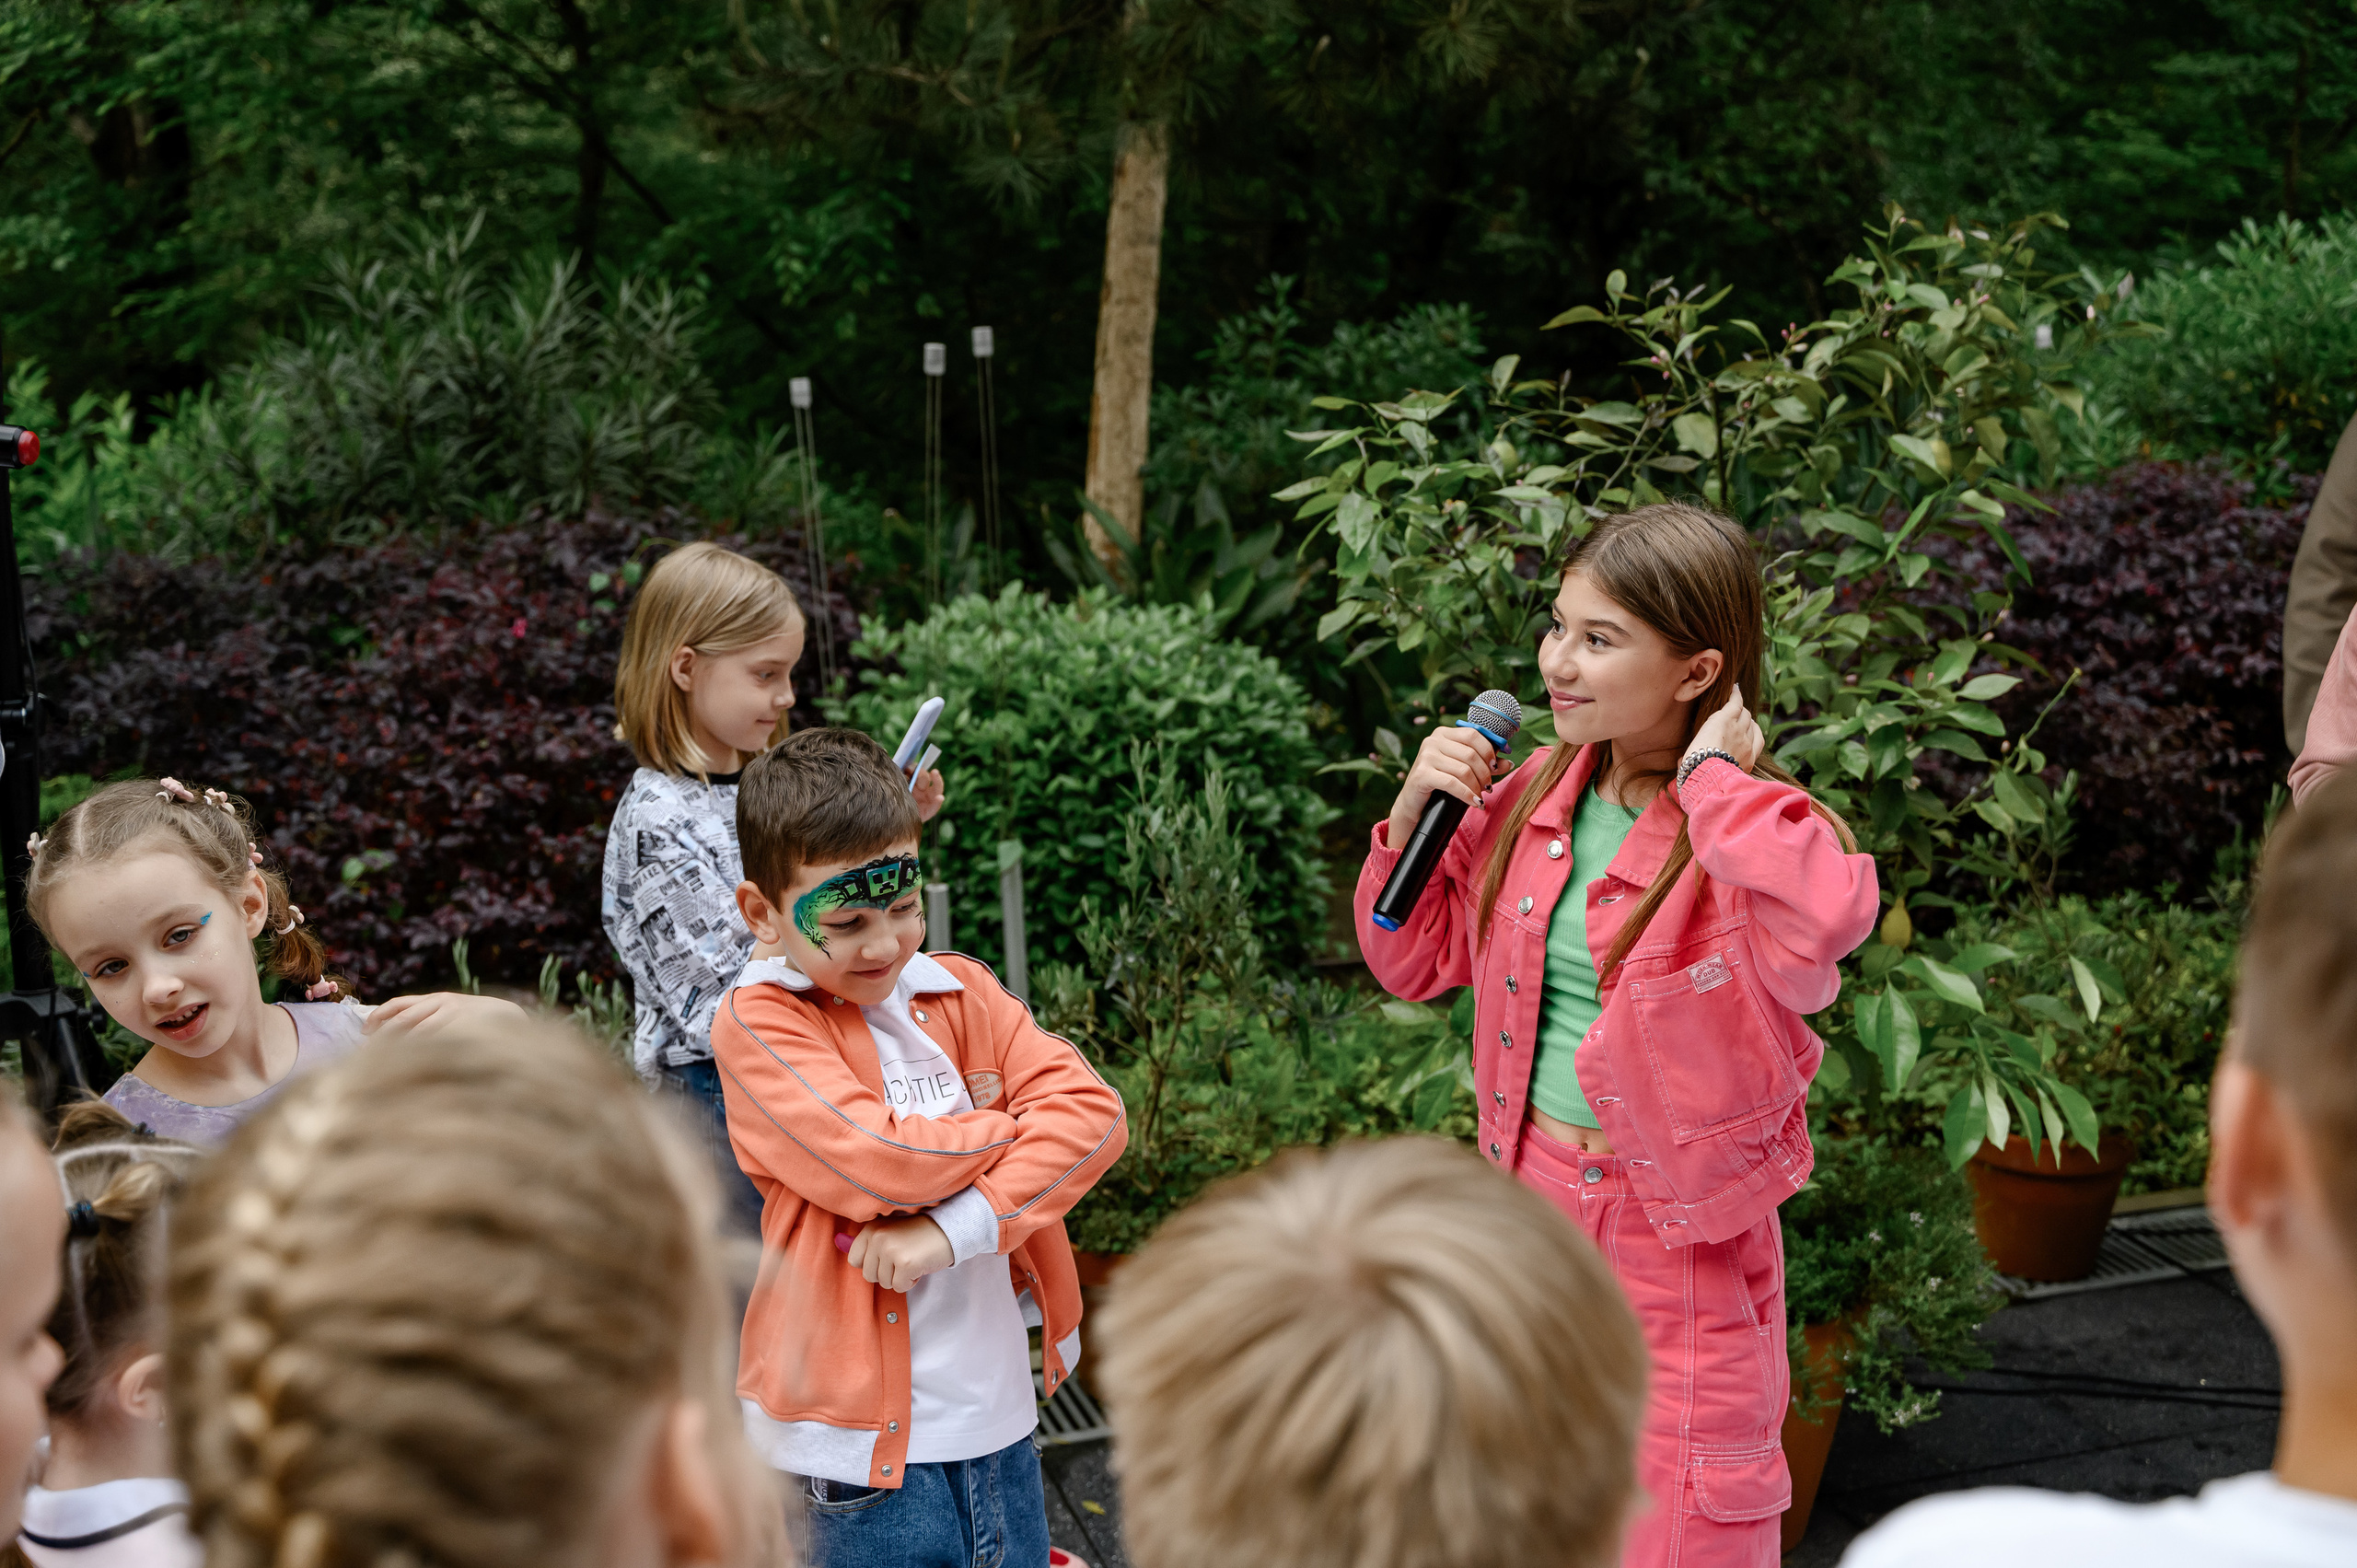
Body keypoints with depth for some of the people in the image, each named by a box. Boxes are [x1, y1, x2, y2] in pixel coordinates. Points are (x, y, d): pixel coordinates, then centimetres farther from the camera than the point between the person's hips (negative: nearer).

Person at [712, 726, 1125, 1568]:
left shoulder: (961, 991, 6)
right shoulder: (758, 1022, -9)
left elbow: (1091, 1110, -7)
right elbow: (871, 1163, -22)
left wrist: (957, 1228, -19)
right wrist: (1024, 1126, -8)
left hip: (998, 1409, 5)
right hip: (866, 1431, -5)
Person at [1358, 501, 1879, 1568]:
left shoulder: (1752, 833, -17)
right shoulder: (1532, 799, 1)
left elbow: (1825, 922, -43)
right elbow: (1414, 960, 13)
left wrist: (1714, 775, -29)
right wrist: (1414, 814, -3)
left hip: (1674, 1239, -6)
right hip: (1530, 1199, 6)